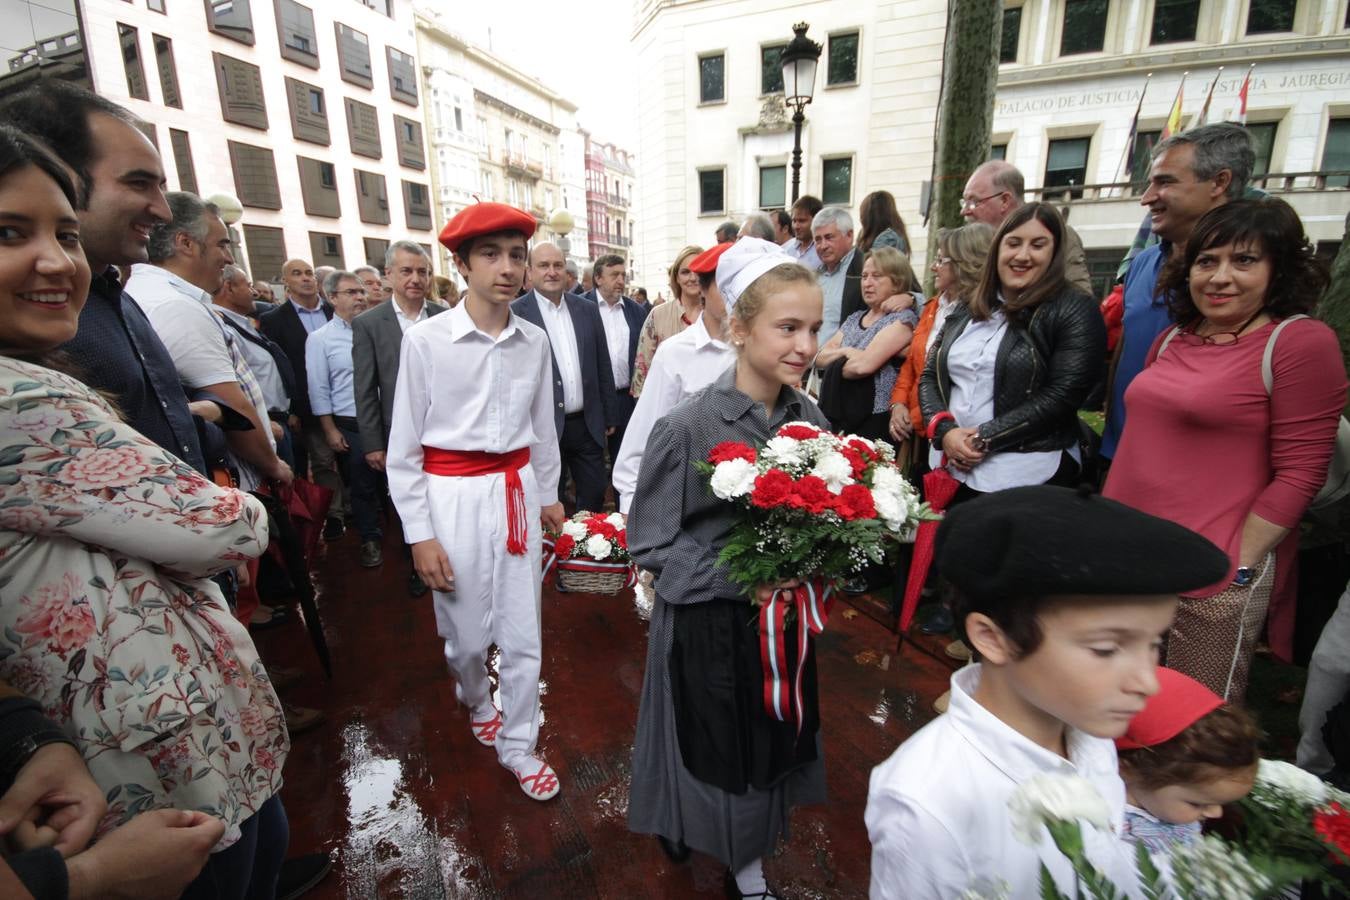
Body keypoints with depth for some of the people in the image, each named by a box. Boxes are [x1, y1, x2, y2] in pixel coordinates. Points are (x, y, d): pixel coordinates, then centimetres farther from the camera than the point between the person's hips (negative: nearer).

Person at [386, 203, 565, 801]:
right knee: (466, 633, 16)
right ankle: (476, 704, 50)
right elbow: (404, 446, -6)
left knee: (523, 636, 9)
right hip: (453, 497, -2)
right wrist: (419, 533, -7)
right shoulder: (425, 341, -10)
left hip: (517, 491, 3)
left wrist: (548, 495, 17)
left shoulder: (534, 341, 0)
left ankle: (517, 745, 33)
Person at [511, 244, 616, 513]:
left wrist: (610, 416, 11)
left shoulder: (588, 310, 7)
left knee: (594, 497, 14)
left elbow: (603, 367, 11)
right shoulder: (515, 314, -6)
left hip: (588, 424, 4)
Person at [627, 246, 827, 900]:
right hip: (708, 625, -4)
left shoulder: (809, 419, -5)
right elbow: (649, 544, -15)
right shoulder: (687, 427, -21)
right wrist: (741, 580, -23)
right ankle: (696, 837, 53)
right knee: (713, 751, 17)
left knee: (772, 747, 22)